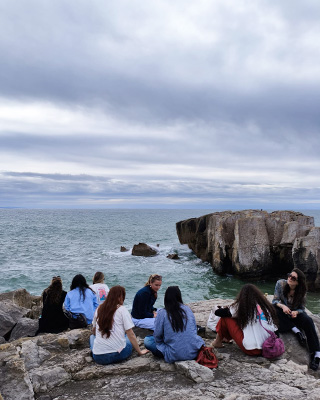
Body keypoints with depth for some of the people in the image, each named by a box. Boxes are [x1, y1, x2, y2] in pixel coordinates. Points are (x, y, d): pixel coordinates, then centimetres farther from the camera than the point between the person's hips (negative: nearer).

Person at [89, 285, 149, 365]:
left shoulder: (99, 309, 6)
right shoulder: (122, 309, -6)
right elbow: (131, 334, -6)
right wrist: (139, 351, 3)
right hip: (118, 355, -1)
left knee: (92, 336, 31)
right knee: (129, 337, 27)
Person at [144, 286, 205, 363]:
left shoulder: (162, 313, -9)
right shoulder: (187, 309, 2)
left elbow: (157, 336, -4)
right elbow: (194, 329, 11)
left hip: (174, 356, -5)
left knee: (147, 340, 5)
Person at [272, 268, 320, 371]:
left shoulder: (301, 291, -14)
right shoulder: (280, 283, -17)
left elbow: (302, 308, -6)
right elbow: (275, 300, -13)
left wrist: (296, 312, -29)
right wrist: (282, 306, -35)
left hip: (296, 313, 0)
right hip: (283, 313, 0)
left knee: (308, 321, -30)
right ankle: (296, 331, -25)